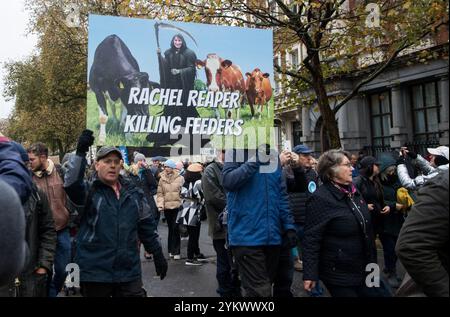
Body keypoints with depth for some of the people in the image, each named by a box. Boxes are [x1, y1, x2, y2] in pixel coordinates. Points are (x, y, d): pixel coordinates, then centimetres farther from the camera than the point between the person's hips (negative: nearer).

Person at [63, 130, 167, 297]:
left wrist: (157, 254, 14)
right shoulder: (89, 191, -1)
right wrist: (80, 153, -33)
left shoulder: (133, 192, 9)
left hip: (129, 272, 3)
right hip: (96, 273, -2)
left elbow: (147, 226, 14)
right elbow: (71, 183, -24)